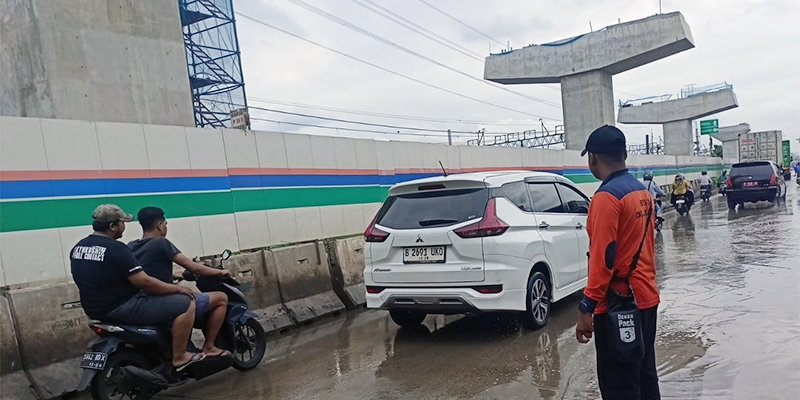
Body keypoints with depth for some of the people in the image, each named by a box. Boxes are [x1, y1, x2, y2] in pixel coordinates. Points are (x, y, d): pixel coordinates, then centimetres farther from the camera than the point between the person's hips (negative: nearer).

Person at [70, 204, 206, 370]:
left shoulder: (78, 247, 6)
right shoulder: (115, 248, -21)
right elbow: (144, 282, -23)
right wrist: (178, 288, -11)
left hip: (95, 309, 10)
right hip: (121, 308, -10)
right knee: (186, 303, -10)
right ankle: (179, 357, -3)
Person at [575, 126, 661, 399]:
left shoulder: (606, 197, -18)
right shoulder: (643, 192, 9)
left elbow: (602, 258, -21)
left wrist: (587, 309, -18)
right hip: (646, 297, 9)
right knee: (645, 374, 19)